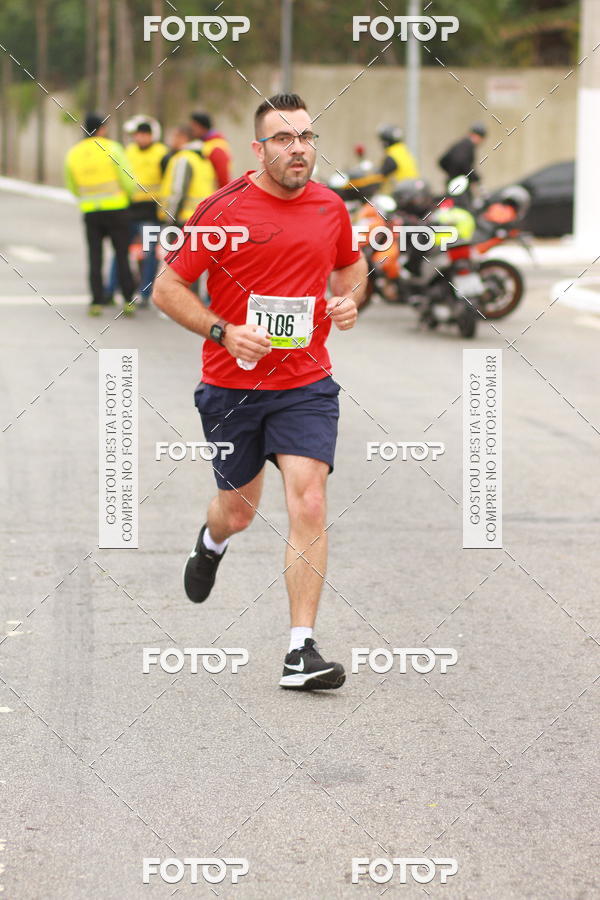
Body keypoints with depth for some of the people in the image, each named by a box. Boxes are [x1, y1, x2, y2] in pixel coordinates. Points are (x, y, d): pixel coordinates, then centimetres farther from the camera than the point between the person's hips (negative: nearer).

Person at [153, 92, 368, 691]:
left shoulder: (331, 207, 3)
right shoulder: (223, 209, -9)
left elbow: (351, 264, 24)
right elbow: (166, 288, -5)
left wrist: (349, 299, 2)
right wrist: (224, 331, -18)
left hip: (307, 385, 2)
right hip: (230, 388, -1)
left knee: (309, 508, -14)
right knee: (239, 510, 14)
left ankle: (302, 652, -11)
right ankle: (210, 545, 54)